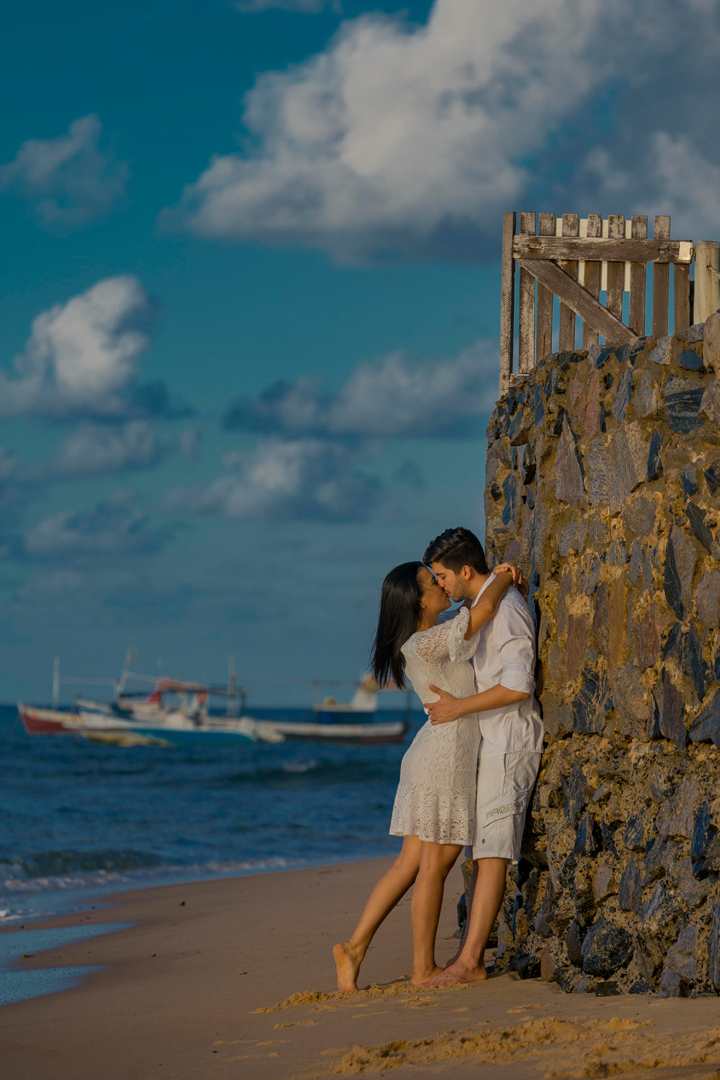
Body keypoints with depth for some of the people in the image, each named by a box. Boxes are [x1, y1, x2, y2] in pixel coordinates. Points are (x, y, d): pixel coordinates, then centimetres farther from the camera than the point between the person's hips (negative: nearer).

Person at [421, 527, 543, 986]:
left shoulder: (507, 609, -16)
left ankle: (469, 961, -16)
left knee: (491, 850, -13)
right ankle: (472, 955, 9)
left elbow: (518, 685, -24)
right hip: (490, 742, 11)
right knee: (481, 849, 8)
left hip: (511, 741, -11)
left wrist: (458, 707, -18)